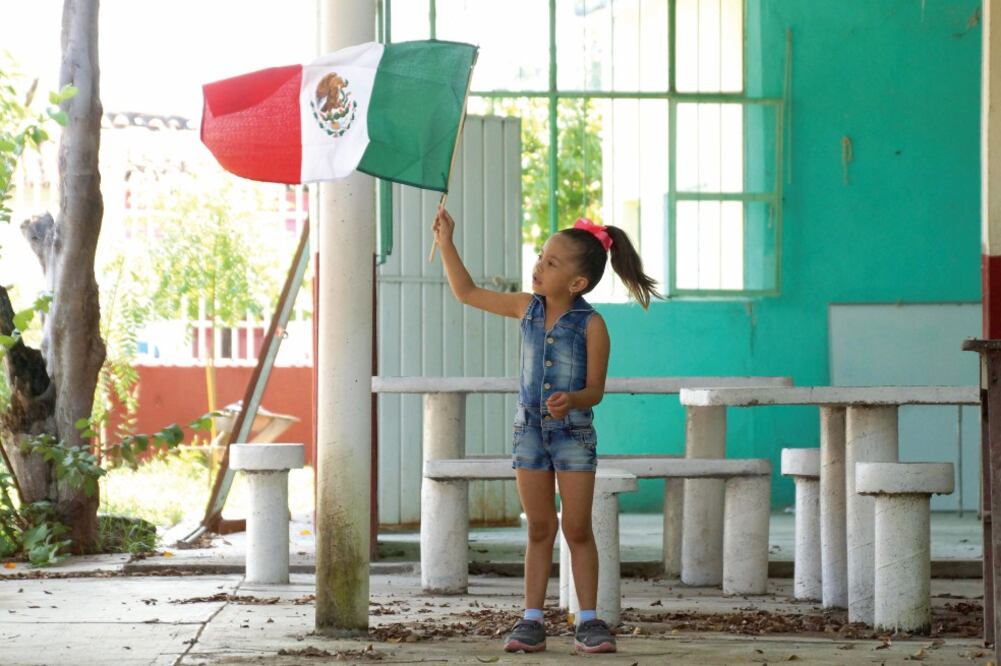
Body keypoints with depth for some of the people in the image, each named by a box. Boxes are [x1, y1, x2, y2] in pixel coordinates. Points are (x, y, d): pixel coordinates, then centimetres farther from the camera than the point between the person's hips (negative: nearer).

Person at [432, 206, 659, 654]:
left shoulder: (591, 325, -13)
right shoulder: (527, 309, 1)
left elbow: (595, 390, -11)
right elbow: (467, 293, 9)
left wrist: (572, 400, -32)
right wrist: (446, 243, 5)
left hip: (574, 432, -4)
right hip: (530, 429, 4)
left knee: (578, 529, 0)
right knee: (540, 529, 7)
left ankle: (588, 621, 6)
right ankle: (532, 621, 9)